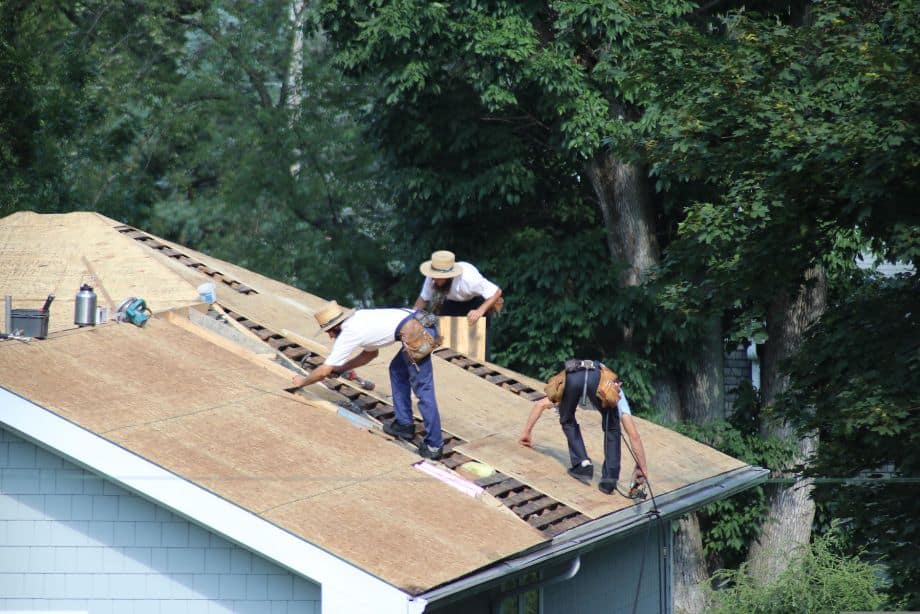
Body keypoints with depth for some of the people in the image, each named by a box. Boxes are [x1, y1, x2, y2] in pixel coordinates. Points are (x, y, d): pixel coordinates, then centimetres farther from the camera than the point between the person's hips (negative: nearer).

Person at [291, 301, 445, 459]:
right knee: (397, 369, 27)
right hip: (424, 322, 9)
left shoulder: (347, 334, 1)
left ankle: (434, 445, -5)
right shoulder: (357, 320, 25)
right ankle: (404, 424, 30)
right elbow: (371, 353, 41)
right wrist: (340, 369, 40)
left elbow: (324, 371, 8)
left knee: (422, 389, -5)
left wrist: (302, 381, 24)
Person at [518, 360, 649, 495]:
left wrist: (527, 432, 57)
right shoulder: (616, 392, 40)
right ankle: (609, 479, 12)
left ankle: (582, 464, 13)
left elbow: (540, 404, 49)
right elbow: (634, 434, 35)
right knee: (611, 428, 22)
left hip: (571, 376, 2)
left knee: (567, 422, 30)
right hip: (598, 377, -2)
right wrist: (642, 467, 41)